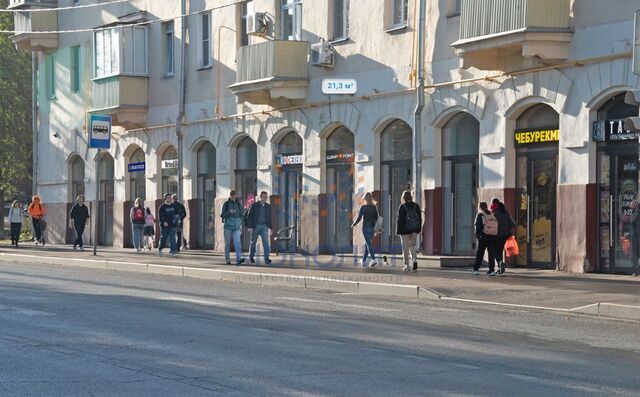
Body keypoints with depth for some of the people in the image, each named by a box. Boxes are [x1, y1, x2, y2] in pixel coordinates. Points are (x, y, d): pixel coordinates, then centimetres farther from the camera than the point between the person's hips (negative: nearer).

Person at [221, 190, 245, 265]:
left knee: (237, 242, -13)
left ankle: (238, 259, -23)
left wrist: (241, 225, 17)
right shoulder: (226, 204, 1)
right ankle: (228, 259, 14)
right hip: (228, 227, -1)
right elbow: (222, 215, -2)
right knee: (227, 243, 5)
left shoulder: (238, 204, 9)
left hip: (236, 227, 1)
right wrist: (229, 212, -19)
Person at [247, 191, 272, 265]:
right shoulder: (254, 205, -4)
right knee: (253, 242, 10)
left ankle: (266, 259, -20)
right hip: (255, 226, -2)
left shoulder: (268, 206, 7)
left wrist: (270, 227, 7)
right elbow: (249, 216, -4)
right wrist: (250, 227, -11)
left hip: (264, 226, 2)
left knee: (266, 242, -13)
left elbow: (269, 217, 13)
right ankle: (251, 257, 31)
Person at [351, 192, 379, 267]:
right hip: (372, 227, 5)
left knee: (369, 244, -7)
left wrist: (353, 225, 7)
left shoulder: (363, 207, -10)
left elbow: (359, 218, -8)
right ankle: (364, 260, 23)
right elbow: (376, 218, 9)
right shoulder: (374, 207, 4)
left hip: (366, 227, -5)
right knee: (367, 244, 15)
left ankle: (373, 259, -21)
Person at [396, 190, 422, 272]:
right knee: (412, 246, 16)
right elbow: (420, 218, 7)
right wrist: (419, 229, 14)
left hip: (405, 230, -4)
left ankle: (407, 265, 6)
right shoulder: (416, 206, 3)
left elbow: (399, 219, -10)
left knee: (405, 248, 5)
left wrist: (398, 230, -4)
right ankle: (414, 259, -9)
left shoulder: (402, 207, -11)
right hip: (414, 230, 4)